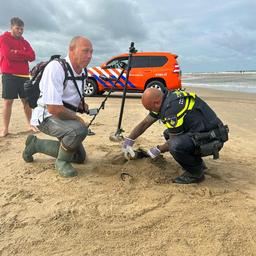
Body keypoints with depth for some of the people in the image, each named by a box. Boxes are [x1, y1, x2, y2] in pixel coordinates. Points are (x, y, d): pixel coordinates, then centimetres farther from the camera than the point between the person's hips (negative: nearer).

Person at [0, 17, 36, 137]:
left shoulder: (24, 42, 16)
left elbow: (32, 56, 1)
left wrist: (16, 52, -8)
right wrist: (24, 55, -5)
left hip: (24, 75, 5)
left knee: (26, 100, 7)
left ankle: (31, 124, 16)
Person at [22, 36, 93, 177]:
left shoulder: (82, 71, 1)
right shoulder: (56, 68, -25)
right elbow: (54, 108, -31)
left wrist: (82, 105, -4)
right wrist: (78, 118, -17)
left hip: (63, 117, 9)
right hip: (46, 117, -9)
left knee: (79, 157, 12)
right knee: (80, 129, -36)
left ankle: (35, 144, 22)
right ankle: (61, 162, -7)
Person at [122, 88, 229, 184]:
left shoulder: (173, 106, -24)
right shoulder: (165, 100, 5)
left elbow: (175, 142, -15)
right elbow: (144, 123, 14)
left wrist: (158, 150, 1)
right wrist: (128, 141, 11)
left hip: (212, 140, -10)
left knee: (176, 145, -30)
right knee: (168, 134, 15)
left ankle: (196, 173, -2)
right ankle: (197, 162, 20)